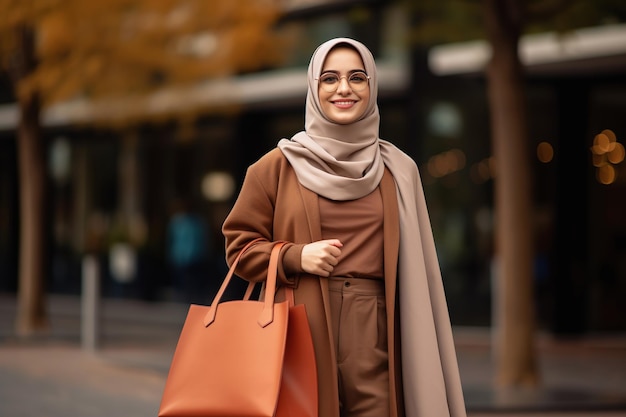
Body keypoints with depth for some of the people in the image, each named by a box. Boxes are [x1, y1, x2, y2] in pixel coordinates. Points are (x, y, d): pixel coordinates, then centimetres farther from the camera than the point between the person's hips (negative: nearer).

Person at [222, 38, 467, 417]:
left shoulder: (398, 172, 10)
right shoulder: (279, 166, 5)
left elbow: (413, 275, 10)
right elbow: (239, 244, 8)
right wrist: (295, 258, -10)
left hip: (374, 334, 1)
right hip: (303, 330, -1)